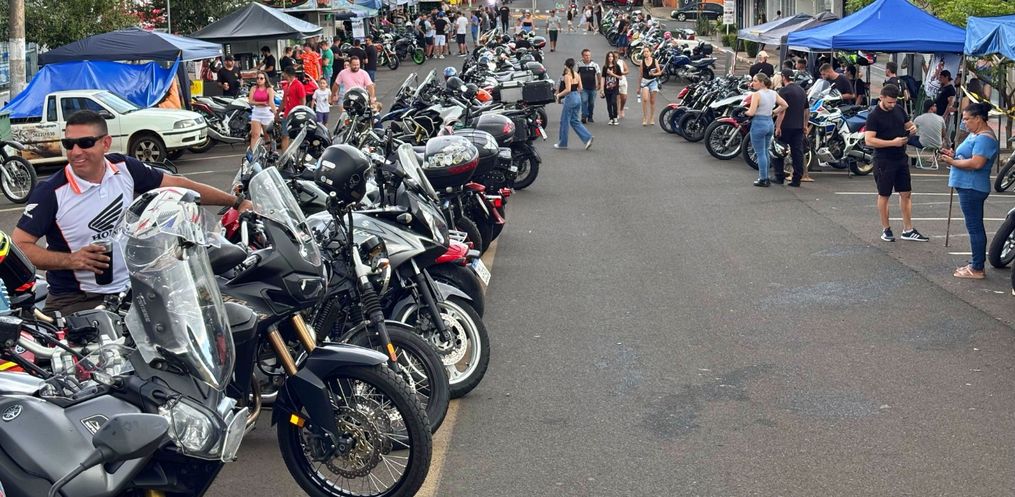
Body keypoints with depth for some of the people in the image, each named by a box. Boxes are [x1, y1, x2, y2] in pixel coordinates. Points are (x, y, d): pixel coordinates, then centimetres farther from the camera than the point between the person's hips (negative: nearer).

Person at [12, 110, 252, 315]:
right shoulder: (51, 192, -12)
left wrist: (236, 202, 12)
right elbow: (18, 246, -12)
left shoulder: (125, 168, 1)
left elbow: (176, 184, 9)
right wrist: (71, 260, -26)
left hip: (129, 288, 4)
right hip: (75, 301, -4)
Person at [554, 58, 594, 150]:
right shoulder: (577, 75, 8)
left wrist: (559, 95, -9)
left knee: (564, 121, 5)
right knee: (574, 121, 16)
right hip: (578, 98, 8)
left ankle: (562, 144, 13)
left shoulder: (567, 76, -14)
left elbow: (568, 90, -22)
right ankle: (587, 138, 3)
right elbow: (580, 88, 11)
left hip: (570, 98, -8)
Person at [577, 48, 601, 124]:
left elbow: (599, 74, 5)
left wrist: (599, 84, 5)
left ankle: (590, 117, 24)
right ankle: (584, 116, -19)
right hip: (583, 88, -1)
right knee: (584, 101, -18)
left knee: (591, 103, 9)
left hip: (593, 87, 1)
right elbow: (576, 74, 10)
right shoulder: (579, 65, -3)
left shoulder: (595, 64, -4)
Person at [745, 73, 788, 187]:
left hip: (759, 123, -8)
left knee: (760, 153, 0)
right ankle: (766, 178, 23)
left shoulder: (757, 94, -15)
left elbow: (751, 112, -20)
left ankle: (763, 179, 3)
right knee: (765, 152, 18)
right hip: (770, 123, 8)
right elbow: (785, 105, 11)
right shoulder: (773, 93, 6)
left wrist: (745, 111, 0)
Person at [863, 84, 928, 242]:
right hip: (884, 161, -6)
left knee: (906, 193, 8)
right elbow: (869, 140, -21)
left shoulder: (899, 110, 6)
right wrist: (893, 142, -25)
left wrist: (913, 128, -4)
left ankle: (908, 230, 15)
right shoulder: (874, 116, -14)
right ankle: (886, 229, 17)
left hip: (901, 158, 6)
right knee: (884, 195, 6)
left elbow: (909, 124, 22)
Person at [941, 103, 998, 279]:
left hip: (972, 188, -11)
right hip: (968, 186, 11)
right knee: (975, 227, 16)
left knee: (975, 227, -7)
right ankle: (975, 264, 24)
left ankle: (977, 269, -3)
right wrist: (953, 154, 5)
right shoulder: (975, 134, 15)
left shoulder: (984, 138, -17)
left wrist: (953, 162, -17)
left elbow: (976, 163, -27)